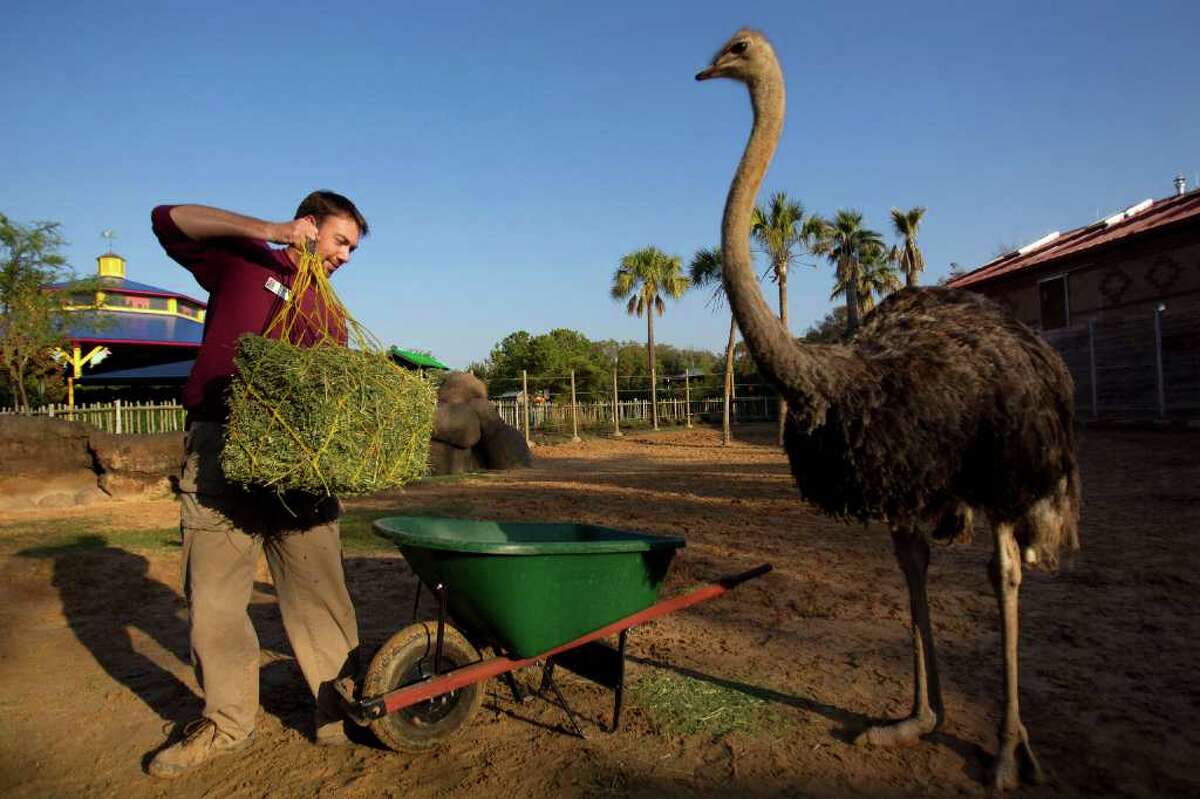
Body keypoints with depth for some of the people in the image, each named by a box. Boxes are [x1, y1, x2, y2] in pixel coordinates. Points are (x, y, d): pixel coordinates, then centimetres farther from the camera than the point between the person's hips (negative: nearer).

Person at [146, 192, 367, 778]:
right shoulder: (241, 261, 12)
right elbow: (169, 220, 0)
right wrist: (267, 231, -8)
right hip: (219, 446, -2)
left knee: (317, 587, 0)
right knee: (213, 593, 4)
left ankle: (338, 710, 11)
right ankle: (226, 721, 20)